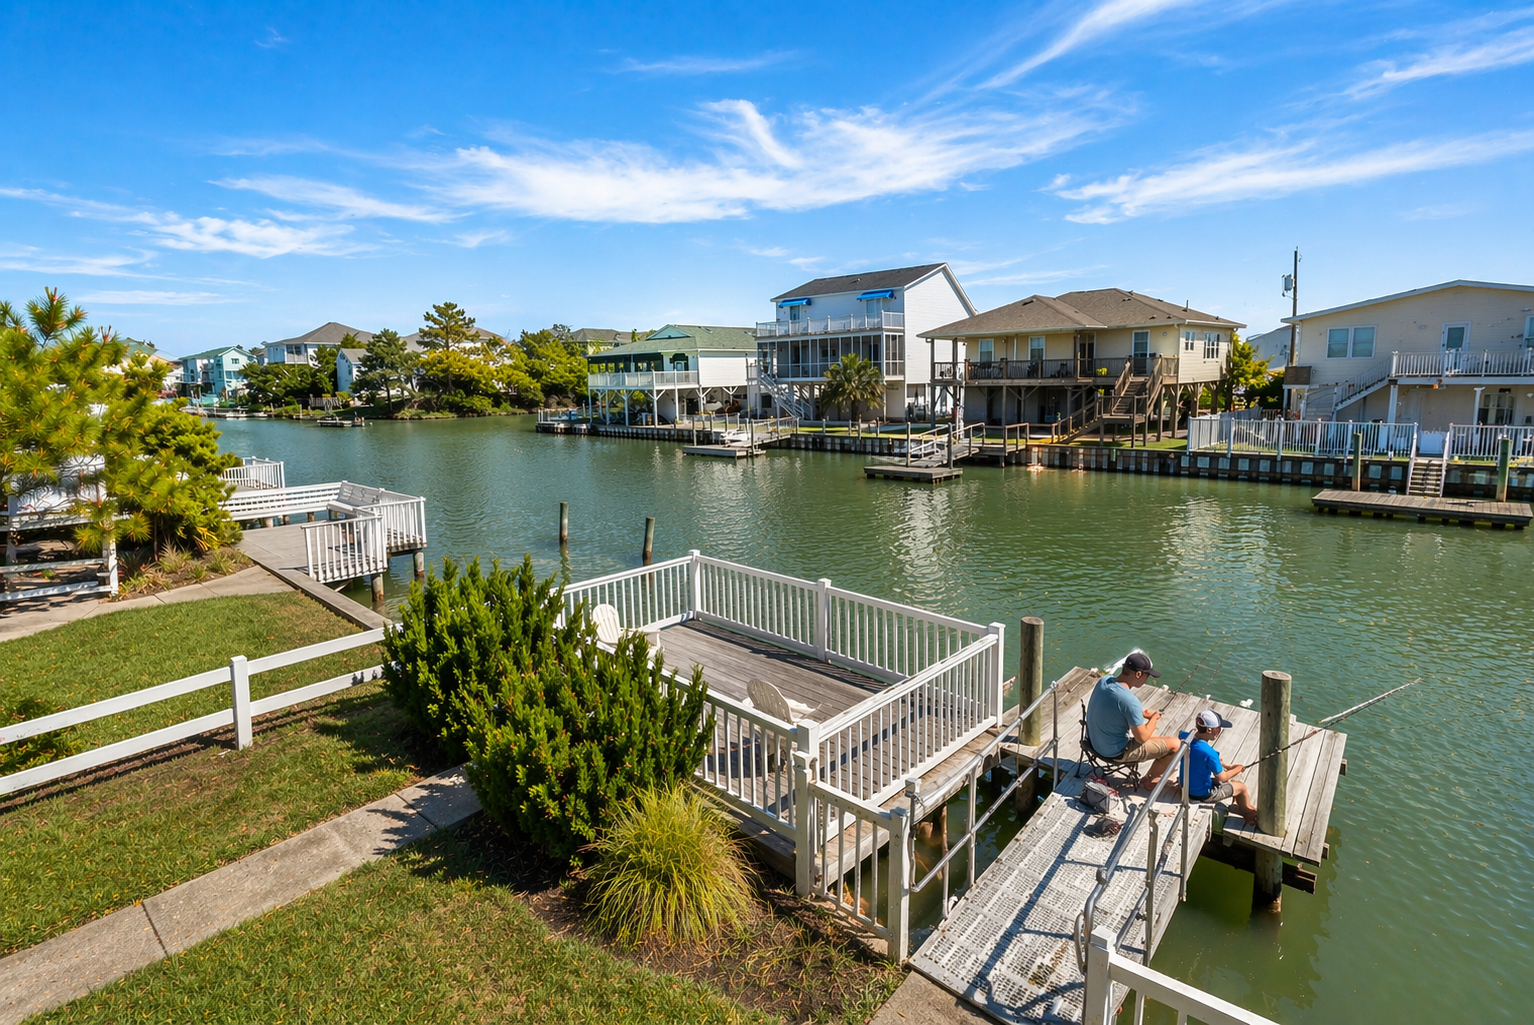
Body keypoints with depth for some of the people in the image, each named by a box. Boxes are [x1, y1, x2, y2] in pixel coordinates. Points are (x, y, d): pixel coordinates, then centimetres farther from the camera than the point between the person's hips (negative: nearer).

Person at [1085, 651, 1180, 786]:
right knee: (1175, 745, 2)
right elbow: (1142, 738, -20)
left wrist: (1142, 714, 7)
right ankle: (1150, 779, 25)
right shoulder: (1129, 701, -32)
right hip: (1116, 752, -8)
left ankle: (1163, 767, 44)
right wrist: (1154, 718, -3)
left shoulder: (1104, 681, -9)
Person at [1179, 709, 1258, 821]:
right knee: (1242, 787, 13)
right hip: (1202, 794, -7)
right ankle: (1247, 812, 38)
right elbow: (1223, 778, -14)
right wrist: (1238, 769, 1)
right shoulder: (1209, 753, -31)